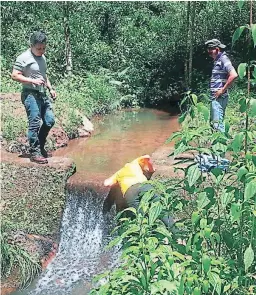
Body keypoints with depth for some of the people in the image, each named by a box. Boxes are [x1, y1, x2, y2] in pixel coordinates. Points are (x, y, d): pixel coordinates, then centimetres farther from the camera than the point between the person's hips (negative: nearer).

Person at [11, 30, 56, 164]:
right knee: (34, 124, -8)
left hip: (42, 94, 8)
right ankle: (34, 153, 1)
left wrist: (50, 88, 17)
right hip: (30, 94, -8)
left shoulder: (42, 57, 16)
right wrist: (33, 80, -21)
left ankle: (40, 146, 26)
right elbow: (14, 75, -14)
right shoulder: (23, 58, -10)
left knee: (49, 120, 8)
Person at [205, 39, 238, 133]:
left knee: (217, 123, -12)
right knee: (213, 122, 15)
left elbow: (233, 75, -25)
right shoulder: (217, 60, 17)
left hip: (219, 97, -10)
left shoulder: (223, 59, -12)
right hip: (215, 97, 10)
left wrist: (223, 90, -19)